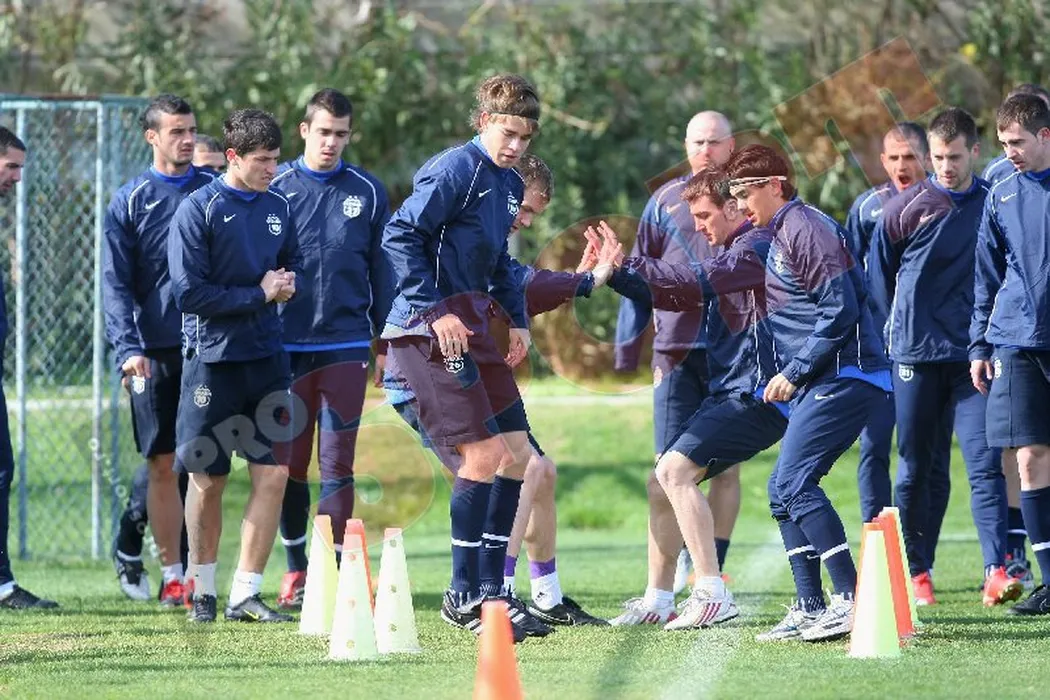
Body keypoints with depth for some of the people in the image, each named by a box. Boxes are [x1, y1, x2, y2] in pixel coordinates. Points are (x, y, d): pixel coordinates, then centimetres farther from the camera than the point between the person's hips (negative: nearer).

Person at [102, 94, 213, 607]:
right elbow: (116, 283, -2)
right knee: (163, 464, 0)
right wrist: (127, 348, -15)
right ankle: (171, 573, 7)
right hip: (154, 352, -2)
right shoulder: (130, 202, 3)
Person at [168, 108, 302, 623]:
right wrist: (260, 293, -12)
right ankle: (203, 590, 21)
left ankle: (245, 594, 2)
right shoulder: (198, 210, -9)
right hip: (212, 360, -4)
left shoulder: (278, 208, 8)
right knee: (208, 480, 5)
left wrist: (289, 283, 0)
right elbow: (190, 293, -14)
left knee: (273, 474, -4)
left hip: (266, 358, 4)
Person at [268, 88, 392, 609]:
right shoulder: (276, 189, 3)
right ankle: (296, 569, 17)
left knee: (337, 463, -4)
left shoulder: (367, 192, 6)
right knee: (290, 464, 5)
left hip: (346, 347, 0)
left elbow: (382, 269, 10)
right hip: (287, 347, 0)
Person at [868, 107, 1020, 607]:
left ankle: (996, 571, -19)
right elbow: (879, 279, 11)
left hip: (973, 358, 0)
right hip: (915, 357, 0)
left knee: (985, 462, -12)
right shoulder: (905, 209, 1)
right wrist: (900, 329, 11)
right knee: (914, 468, 5)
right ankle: (915, 573, 13)